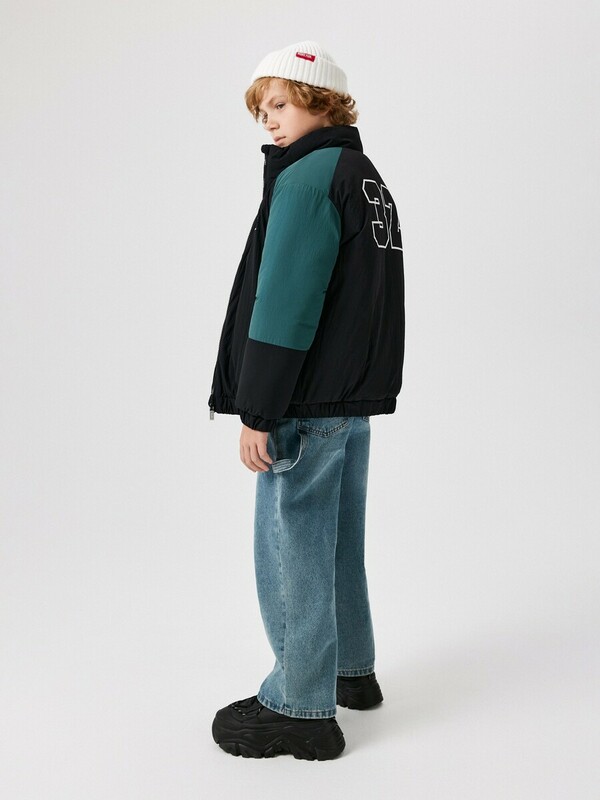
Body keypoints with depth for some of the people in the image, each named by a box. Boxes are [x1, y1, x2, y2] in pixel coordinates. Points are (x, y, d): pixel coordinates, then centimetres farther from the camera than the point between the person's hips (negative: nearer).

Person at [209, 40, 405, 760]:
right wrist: (361, 384, 18)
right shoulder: (368, 179, 16)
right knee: (337, 540, 19)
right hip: (357, 400, 10)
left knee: (292, 547, -1)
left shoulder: (307, 176, -13)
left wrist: (257, 412, -19)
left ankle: (302, 708, 10)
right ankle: (351, 670, 33)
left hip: (307, 404, -10)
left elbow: (282, 304, -20)